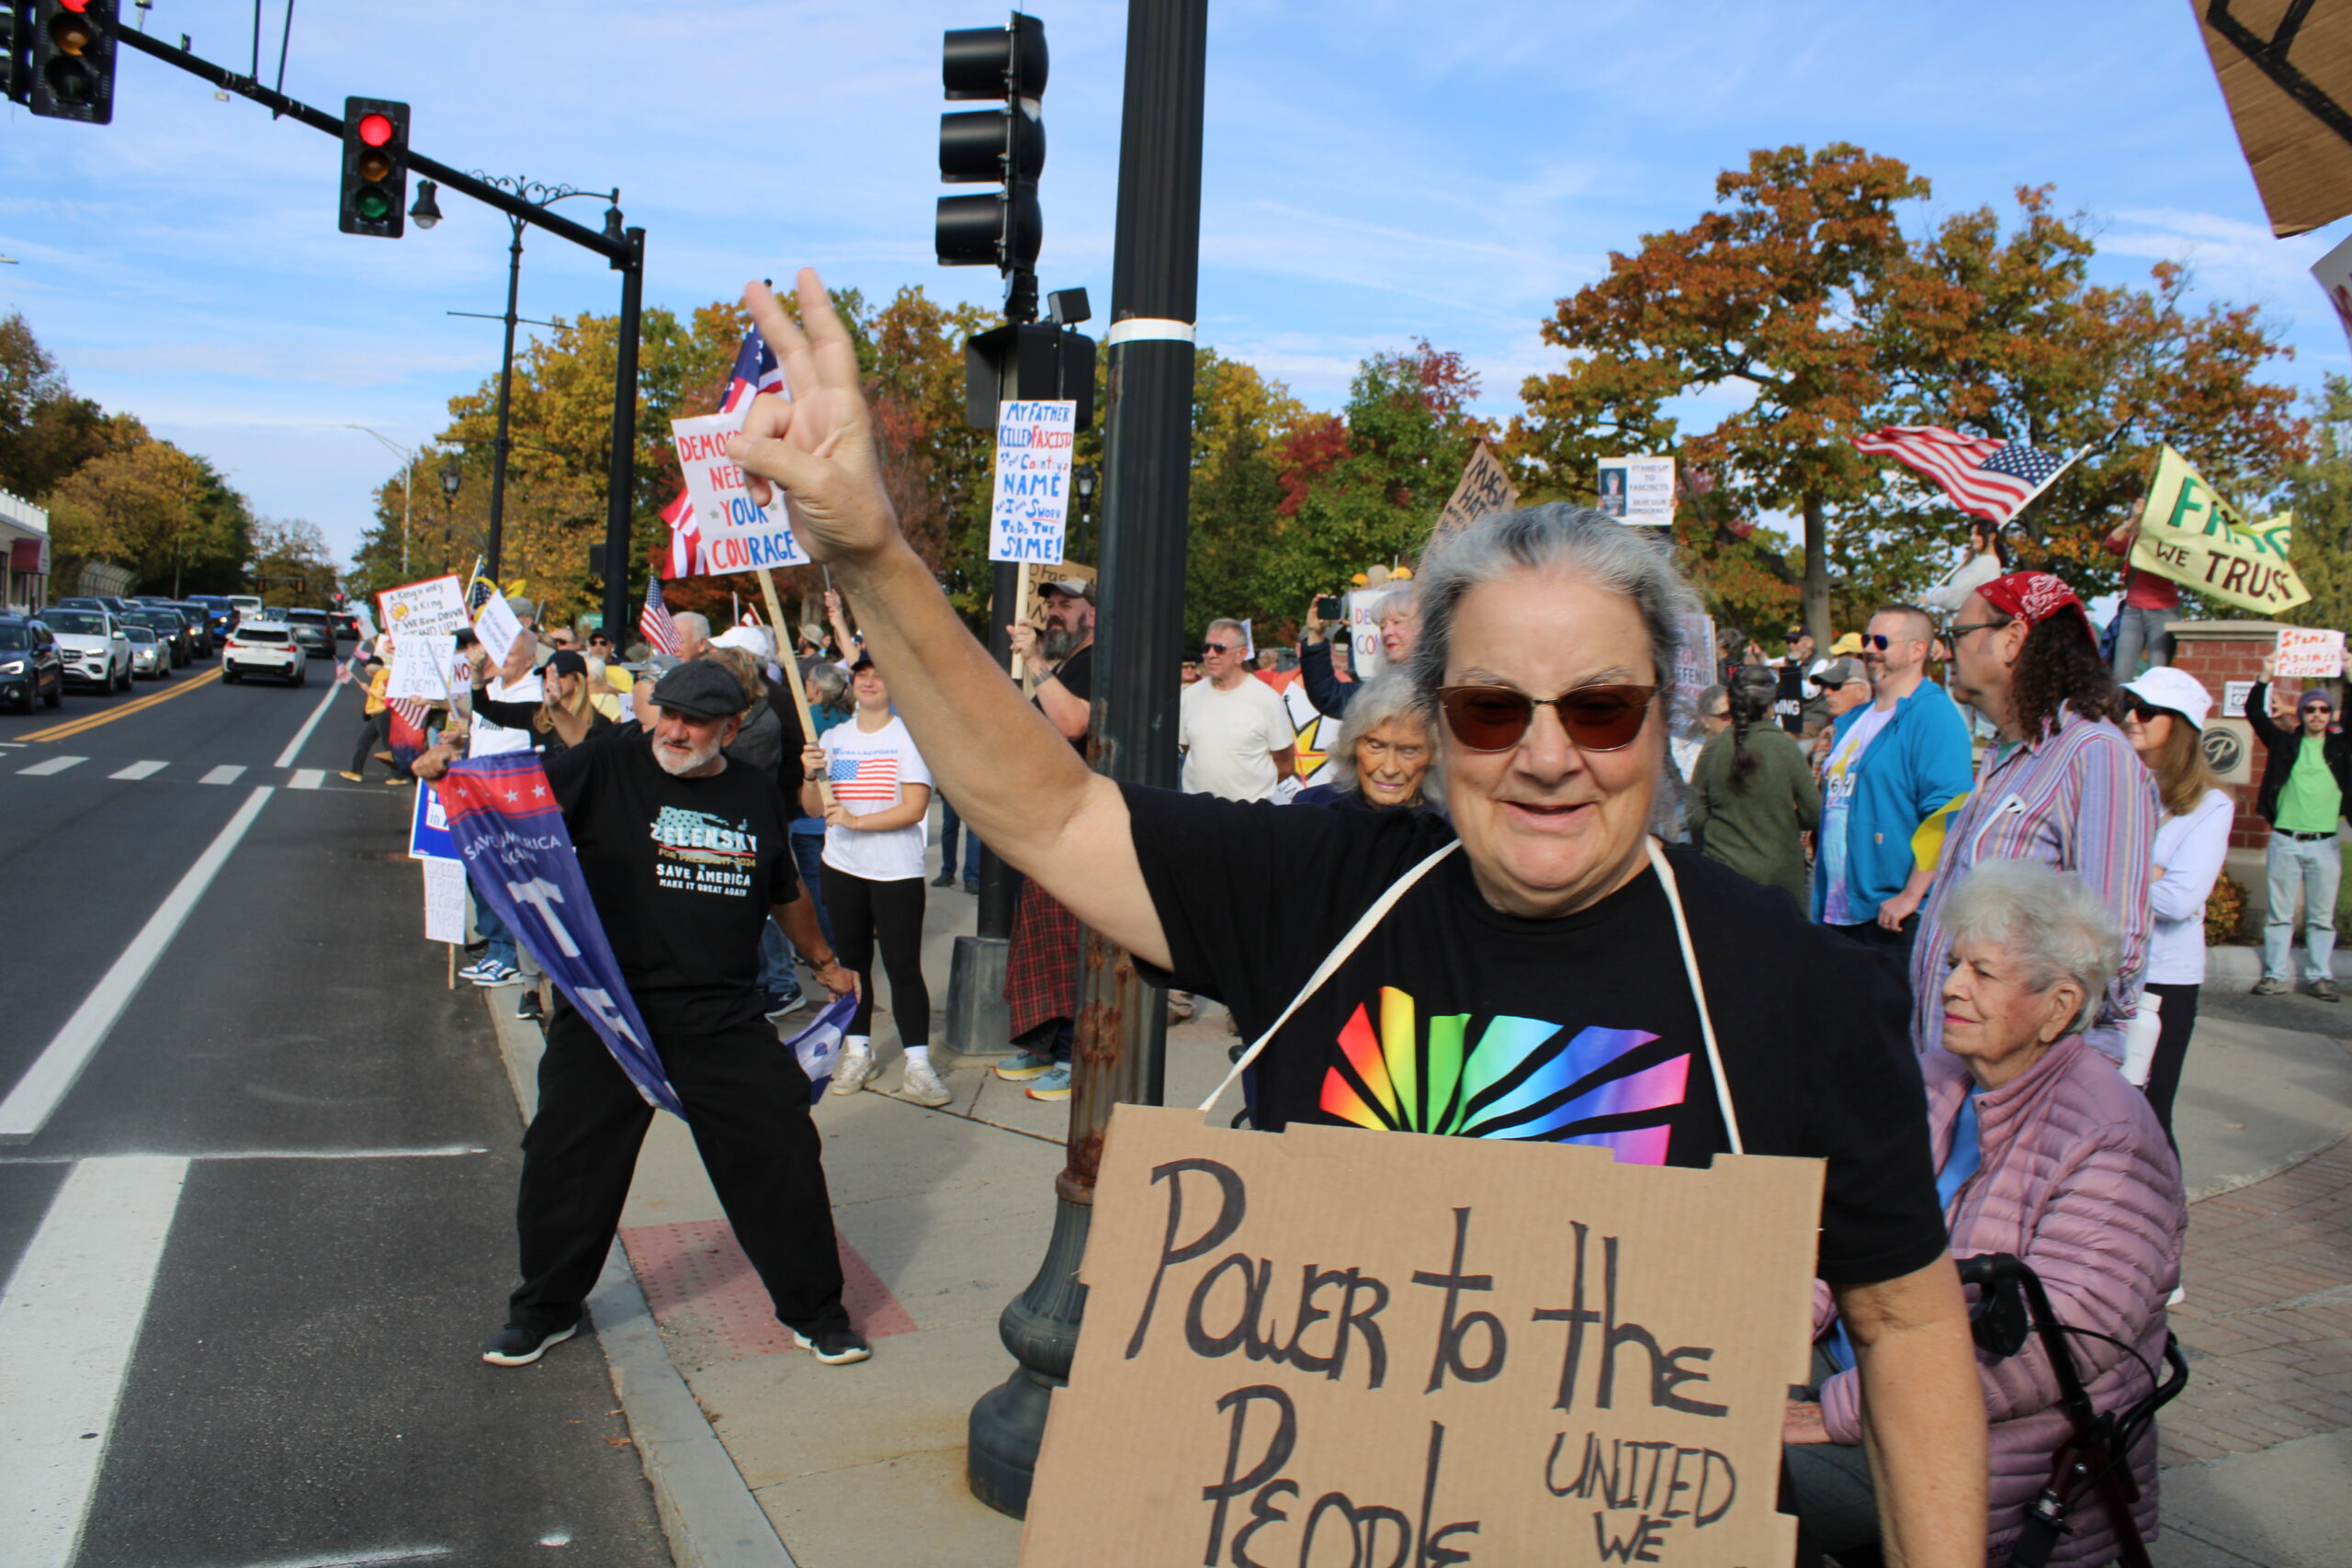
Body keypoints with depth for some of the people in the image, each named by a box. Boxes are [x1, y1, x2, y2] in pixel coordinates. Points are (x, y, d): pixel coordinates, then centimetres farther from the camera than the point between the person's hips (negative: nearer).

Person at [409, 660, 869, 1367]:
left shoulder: (756, 796, 8)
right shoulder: (609, 765, -3)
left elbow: (783, 892, 23)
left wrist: (824, 960, 33)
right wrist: (453, 770, -32)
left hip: (726, 1018, 2)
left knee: (782, 1155, 2)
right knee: (566, 1159, 8)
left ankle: (814, 1309, 22)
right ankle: (545, 1309, 33)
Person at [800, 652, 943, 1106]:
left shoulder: (910, 736, -5)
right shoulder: (833, 738, 10)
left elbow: (915, 808, -13)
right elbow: (814, 808, 9)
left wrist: (857, 820, -22)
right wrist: (810, 777, -11)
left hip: (897, 869, -5)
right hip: (843, 867, 5)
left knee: (904, 966, -8)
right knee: (852, 960, 12)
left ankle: (916, 1065, -6)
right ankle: (857, 1051, 22)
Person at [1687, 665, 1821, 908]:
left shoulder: (1713, 749, -2)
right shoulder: (1785, 747, -7)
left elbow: (1695, 816, 2)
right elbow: (1814, 814, -4)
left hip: (1722, 870, 2)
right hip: (1778, 874, -2)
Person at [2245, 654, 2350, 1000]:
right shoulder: (2284, 742, 7)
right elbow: (2255, 713, 1)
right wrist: (2266, 676, -9)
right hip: (2285, 841, 0)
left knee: (2322, 916, 5)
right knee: (2279, 913, 3)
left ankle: (2321, 977, 12)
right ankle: (2274, 975, 8)